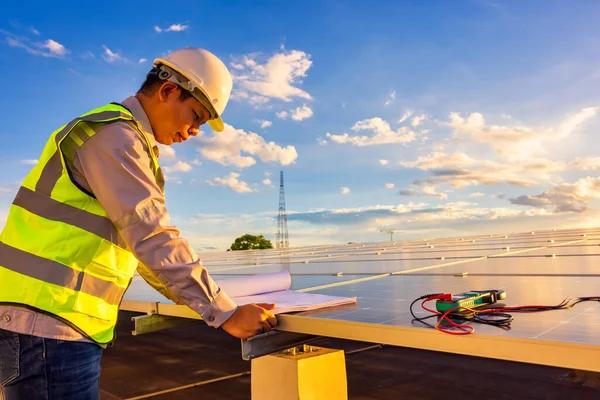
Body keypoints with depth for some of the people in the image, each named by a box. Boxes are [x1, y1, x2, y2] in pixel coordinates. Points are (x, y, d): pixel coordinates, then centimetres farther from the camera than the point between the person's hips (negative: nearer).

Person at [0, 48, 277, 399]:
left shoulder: (127, 141, 17)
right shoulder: (114, 134, -15)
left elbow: (137, 241, 17)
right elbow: (154, 239, -23)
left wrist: (206, 303, 15)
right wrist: (226, 313, -18)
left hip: (55, 323, 10)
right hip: (48, 324, -10)